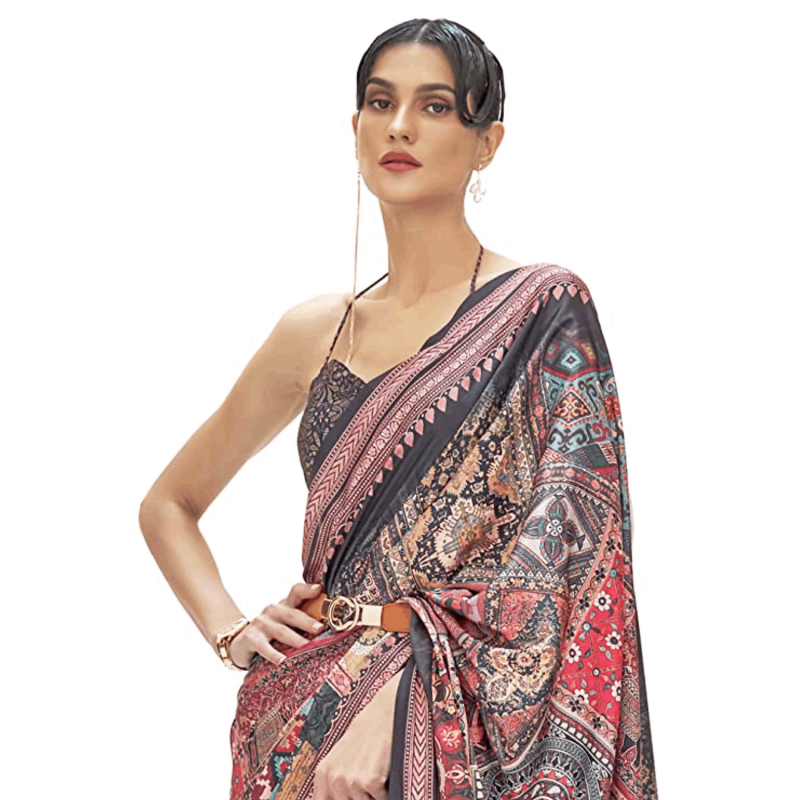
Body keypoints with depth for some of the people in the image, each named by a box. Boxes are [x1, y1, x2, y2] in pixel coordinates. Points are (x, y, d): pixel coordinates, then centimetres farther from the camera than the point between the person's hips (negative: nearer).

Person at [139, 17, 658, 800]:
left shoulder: (541, 309, -4)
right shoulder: (314, 332, 8)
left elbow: (560, 544, -14)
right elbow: (168, 503, 20)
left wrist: (389, 704, -21)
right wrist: (229, 632, 3)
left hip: (459, 730, -4)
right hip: (307, 718, 4)